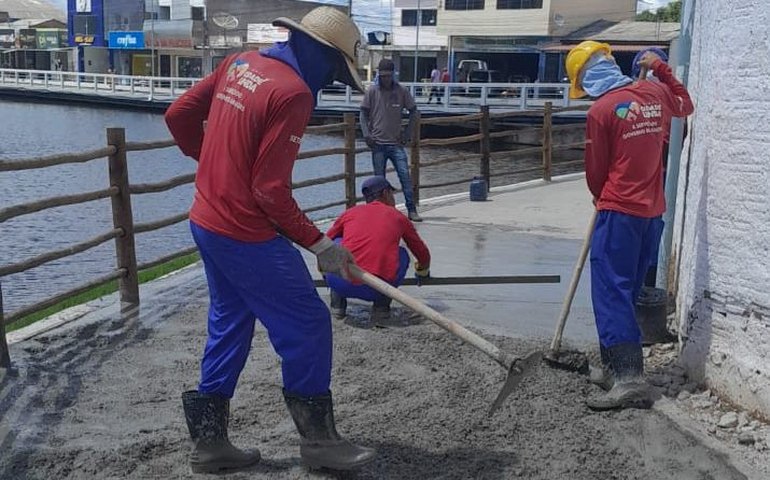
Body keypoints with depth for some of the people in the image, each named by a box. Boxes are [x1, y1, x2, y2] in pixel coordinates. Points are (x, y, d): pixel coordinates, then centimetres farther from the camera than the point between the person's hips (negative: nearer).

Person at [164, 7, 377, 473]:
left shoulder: (239, 64, 6)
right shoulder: (293, 93, -19)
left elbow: (179, 115, 13)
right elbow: (271, 191, -20)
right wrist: (321, 244, -12)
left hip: (207, 222, 9)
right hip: (247, 237, -9)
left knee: (229, 324, 19)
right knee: (307, 325, 4)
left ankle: (209, 439, 28)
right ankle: (318, 437, 18)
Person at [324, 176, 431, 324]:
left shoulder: (350, 212, 22)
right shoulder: (398, 217, 21)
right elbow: (423, 253, 35)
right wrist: (423, 272, 59)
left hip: (340, 283, 1)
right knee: (402, 254, 27)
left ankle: (337, 304, 24)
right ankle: (381, 307, 16)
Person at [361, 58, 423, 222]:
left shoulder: (402, 91, 0)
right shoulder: (372, 91, -1)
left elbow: (413, 112, 9)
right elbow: (364, 113, 5)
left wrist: (407, 133, 2)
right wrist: (366, 134, -6)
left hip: (396, 143, 0)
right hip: (378, 143, 0)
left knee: (405, 176, -7)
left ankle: (412, 210, -1)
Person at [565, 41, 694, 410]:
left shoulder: (601, 110, -12)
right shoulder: (655, 93, 6)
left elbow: (595, 170, -3)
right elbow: (684, 106, 31)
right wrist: (662, 69, 31)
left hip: (618, 212, -8)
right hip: (651, 210, 8)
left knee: (610, 292, -8)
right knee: (627, 291, 14)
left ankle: (629, 377, -16)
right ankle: (618, 369, 22)